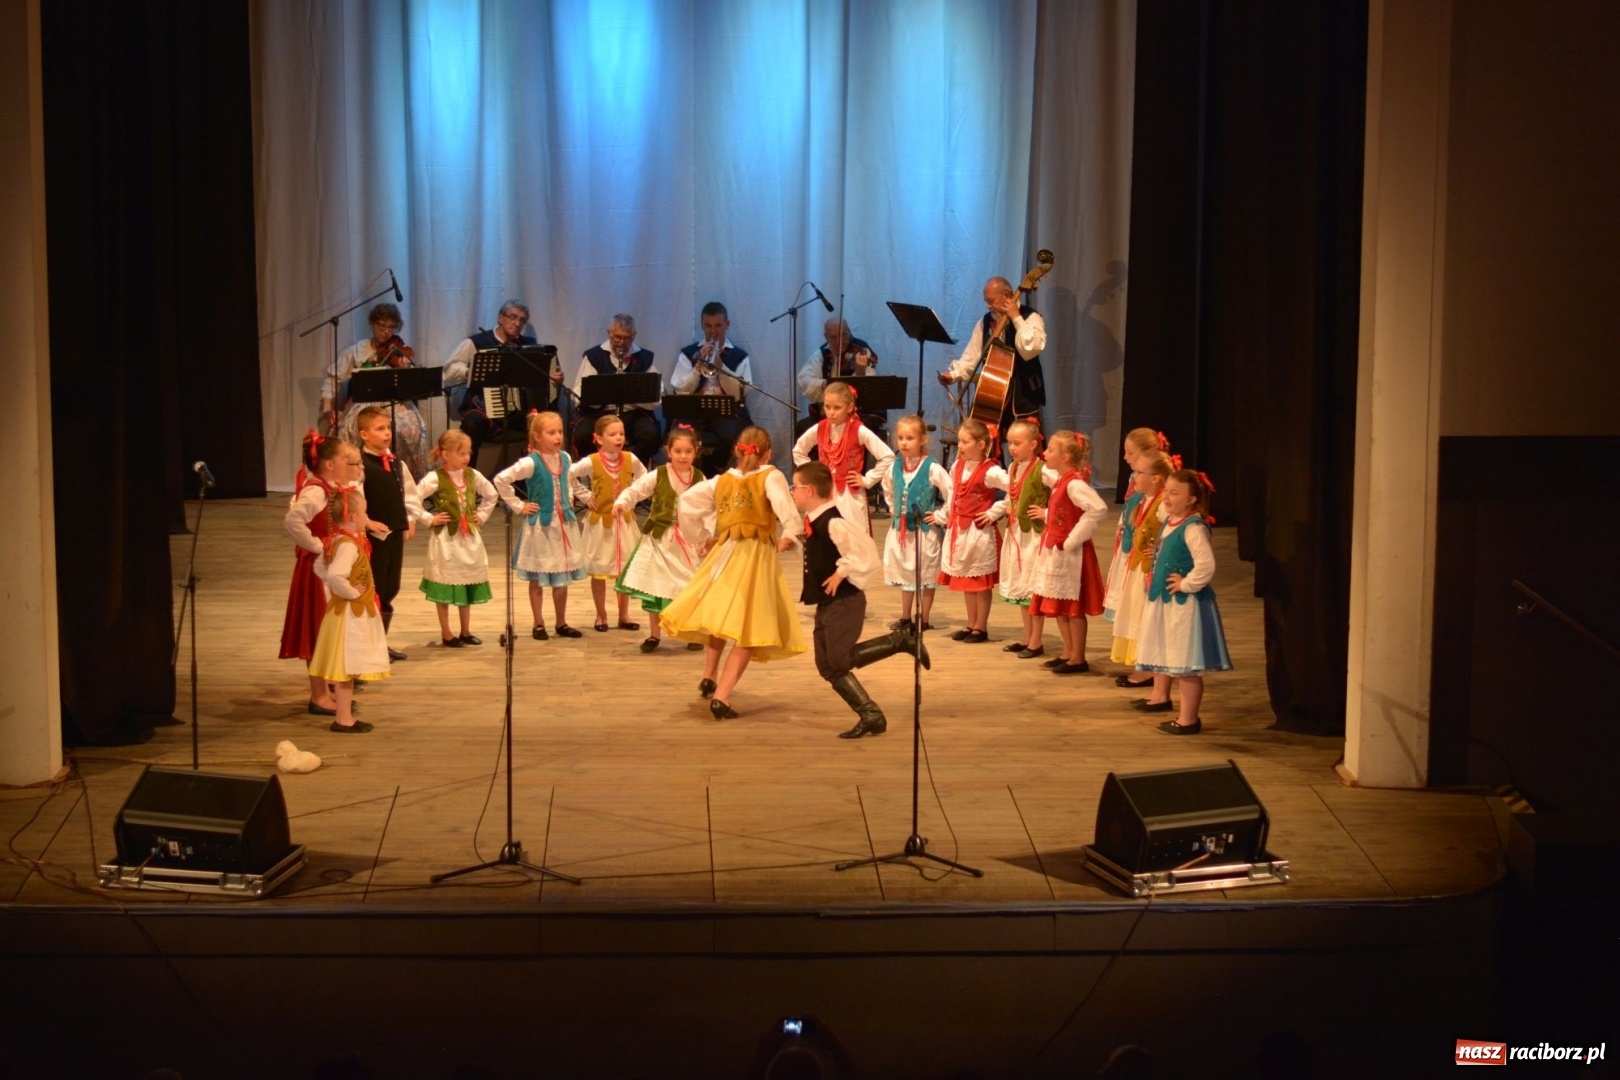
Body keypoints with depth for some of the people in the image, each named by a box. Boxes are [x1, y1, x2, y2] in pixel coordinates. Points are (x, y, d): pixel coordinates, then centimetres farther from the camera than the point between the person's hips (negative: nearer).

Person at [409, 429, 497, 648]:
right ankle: (446, 634, 11)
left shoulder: (473, 475, 2)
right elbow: (413, 500, -18)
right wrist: (429, 519, -14)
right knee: (445, 588, 2)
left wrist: (482, 515, 9)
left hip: (469, 536, 5)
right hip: (446, 538, -5)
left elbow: (491, 495, 18)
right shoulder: (435, 478, -14)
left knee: (469, 585, 12)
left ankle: (466, 632, 23)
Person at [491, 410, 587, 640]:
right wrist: (517, 506, -15)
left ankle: (562, 623, 22)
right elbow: (501, 479, -20)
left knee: (562, 578, 12)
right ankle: (539, 625, 15)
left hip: (564, 522, 5)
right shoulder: (531, 463, -17)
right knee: (537, 579, 6)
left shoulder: (565, 458, 2)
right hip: (540, 525, -5)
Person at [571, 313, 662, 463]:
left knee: (651, 435, -30)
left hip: (634, 414, 1)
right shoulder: (593, 356, 3)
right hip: (598, 413, -1)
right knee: (583, 435, -31)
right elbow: (579, 397, -4)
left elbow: (655, 399, 0)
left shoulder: (645, 358, 6)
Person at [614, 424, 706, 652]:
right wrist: (621, 503, -26)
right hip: (658, 538, -1)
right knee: (653, 585, 4)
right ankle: (654, 634, 17)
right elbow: (634, 490, -7)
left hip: (686, 540, 1)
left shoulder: (699, 480, 1)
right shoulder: (657, 476, -6)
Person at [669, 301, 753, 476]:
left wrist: (720, 365, -11)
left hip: (727, 413, 0)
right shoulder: (688, 354, 12)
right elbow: (680, 392, 2)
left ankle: (710, 473, -8)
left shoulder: (739, 357, 10)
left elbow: (740, 394, -3)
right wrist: (699, 365, -9)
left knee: (731, 436, -35)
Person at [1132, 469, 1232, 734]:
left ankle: (1189, 719, -1)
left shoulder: (1194, 528, -22)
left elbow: (1206, 565, -32)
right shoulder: (1169, 521, 8)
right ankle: (1160, 695, 49)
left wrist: (1186, 584, -22)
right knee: (1161, 652, 28)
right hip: (1162, 599, 11)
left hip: (1185, 604, -11)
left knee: (1186, 664, -6)